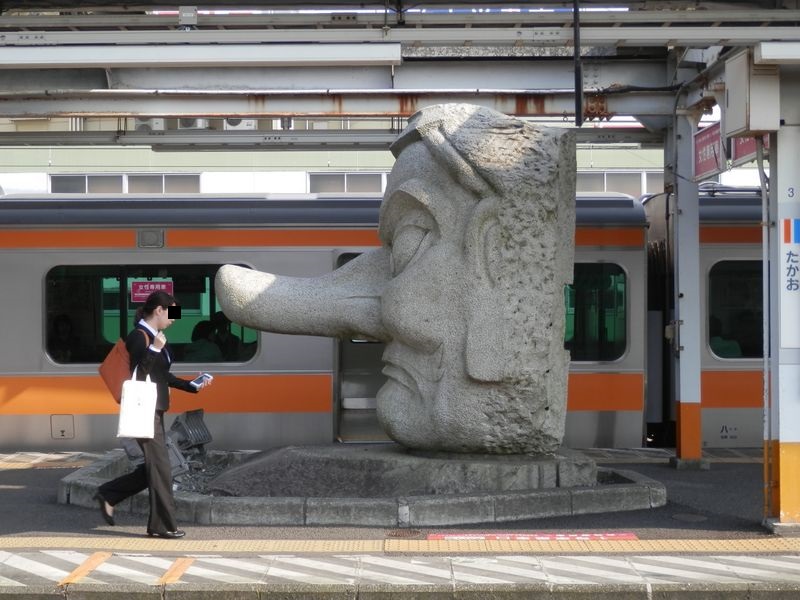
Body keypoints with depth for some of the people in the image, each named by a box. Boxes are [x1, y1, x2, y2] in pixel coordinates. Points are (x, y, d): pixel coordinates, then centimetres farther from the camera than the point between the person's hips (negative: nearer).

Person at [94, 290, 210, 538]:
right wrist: (154, 349, -30)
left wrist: (191, 386, 19)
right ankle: (162, 525, 5)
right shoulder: (138, 336, -14)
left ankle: (108, 495, 23)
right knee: (160, 467, -3)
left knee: (154, 466, 13)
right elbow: (138, 374, -22)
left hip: (155, 410, 10)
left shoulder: (154, 337, 14)